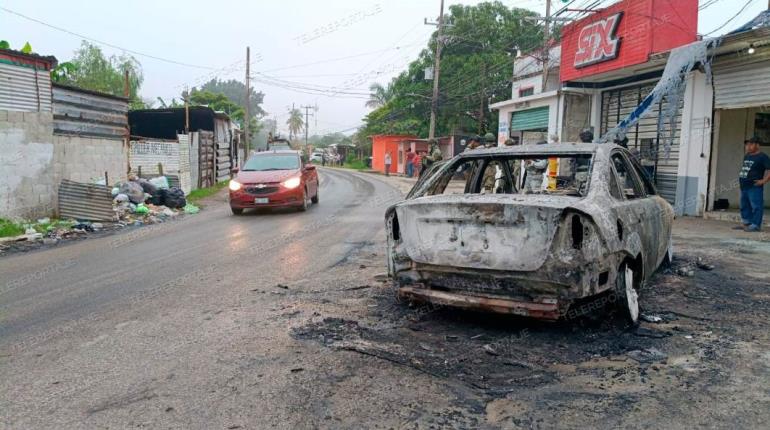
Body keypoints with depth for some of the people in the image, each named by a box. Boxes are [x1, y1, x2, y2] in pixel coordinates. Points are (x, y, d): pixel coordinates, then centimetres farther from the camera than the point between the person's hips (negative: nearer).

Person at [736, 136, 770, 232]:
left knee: (756, 206, -7)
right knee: (744, 206, 15)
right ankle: (747, 224, 25)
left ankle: (755, 225, -4)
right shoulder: (746, 156, 16)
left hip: (754, 187, -9)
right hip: (744, 186, 9)